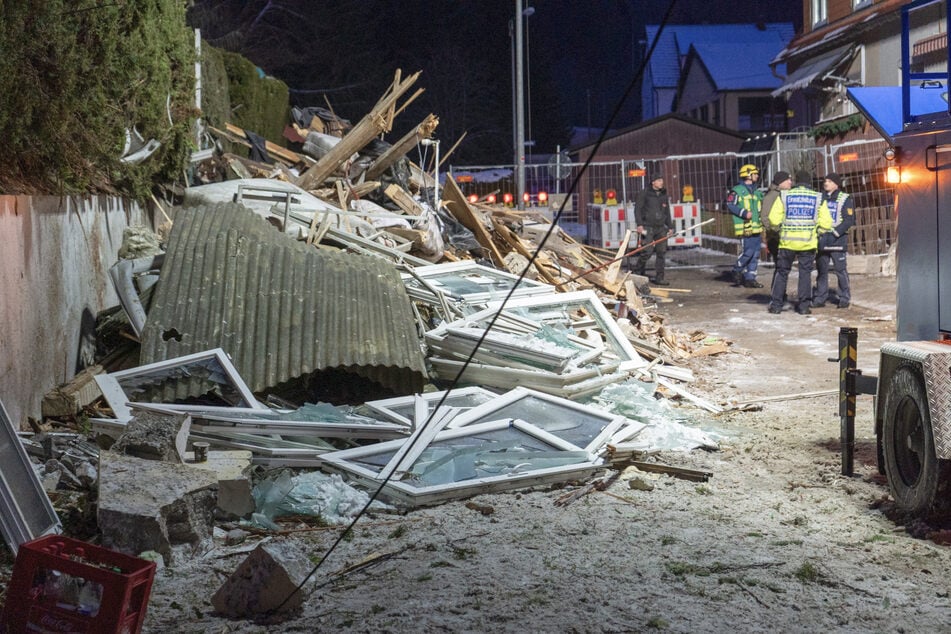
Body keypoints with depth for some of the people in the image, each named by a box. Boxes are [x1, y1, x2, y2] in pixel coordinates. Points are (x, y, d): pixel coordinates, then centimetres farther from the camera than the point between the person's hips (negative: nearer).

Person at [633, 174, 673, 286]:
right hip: (648, 227, -6)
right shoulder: (644, 193, -1)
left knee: (661, 253, 2)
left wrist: (670, 227, 18)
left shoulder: (664, 195, 16)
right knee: (647, 252, -13)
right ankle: (637, 273, 5)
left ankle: (659, 278, 7)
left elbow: (667, 212, 23)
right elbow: (637, 209, -5)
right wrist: (639, 224, -14)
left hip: (661, 228, 6)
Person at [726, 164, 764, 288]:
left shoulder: (757, 192, 20)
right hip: (745, 228, -8)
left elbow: (762, 207, 30)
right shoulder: (737, 191, -4)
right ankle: (737, 271, 6)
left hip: (756, 227, 8)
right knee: (748, 251, -15)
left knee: (755, 254, 5)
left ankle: (750, 278, 11)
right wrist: (744, 213, -17)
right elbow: (730, 205, -11)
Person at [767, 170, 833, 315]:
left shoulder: (785, 196, 0)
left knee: (782, 272, 10)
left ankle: (776, 305, 9)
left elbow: (774, 219, -6)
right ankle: (803, 306, 6)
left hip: (787, 241, 0)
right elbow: (826, 223, -3)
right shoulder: (818, 198, 2)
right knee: (805, 273, 8)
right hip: (808, 242, 0)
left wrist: (780, 229, 13)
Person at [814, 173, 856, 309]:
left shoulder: (845, 199, 0)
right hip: (821, 239, 5)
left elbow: (849, 220, -6)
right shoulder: (820, 198, 14)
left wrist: (835, 232, -16)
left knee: (840, 269, -5)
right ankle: (820, 297, 13)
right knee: (821, 269, 7)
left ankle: (844, 298, 2)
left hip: (837, 239, -5)